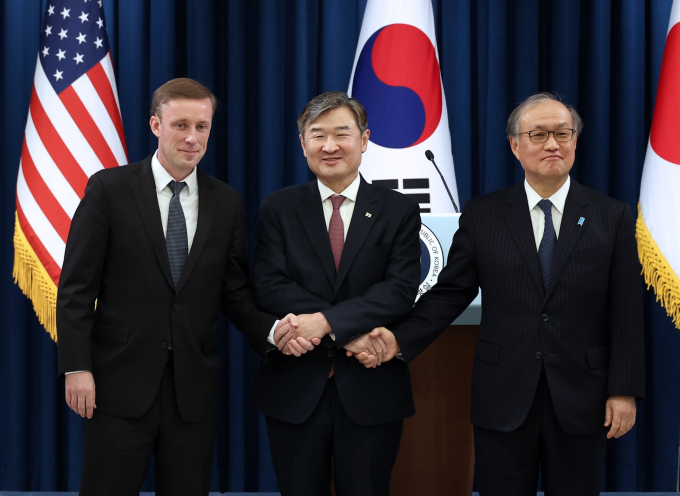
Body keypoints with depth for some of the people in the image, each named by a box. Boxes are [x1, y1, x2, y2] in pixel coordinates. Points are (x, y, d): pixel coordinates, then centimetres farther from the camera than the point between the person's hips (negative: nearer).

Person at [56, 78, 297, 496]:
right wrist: (76, 367, -10)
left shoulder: (227, 202, 7)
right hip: (122, 383, -3)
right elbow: (77, 286, -4)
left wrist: (271, 330, -10)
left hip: (194, 388, 3)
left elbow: (234, 291, 9)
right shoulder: (109, 189, -2)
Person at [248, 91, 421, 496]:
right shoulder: (278, 209, 4)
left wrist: (325, 321, -21)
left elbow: (401, 290, -9)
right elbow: (269, 287, -8)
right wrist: (350, 334, -17)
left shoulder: (399, 211, 3)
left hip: (371, 391, 0)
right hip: (295, 390, 1)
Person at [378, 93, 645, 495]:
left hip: (581, 401, 0)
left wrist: (625, 390, -4)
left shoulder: (613, 217, 2)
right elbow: (450, 293, 2)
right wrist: (398, 342, -12)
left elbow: (626, 312, 1)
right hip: (502, 399, 0)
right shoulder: (482, 214, 3)